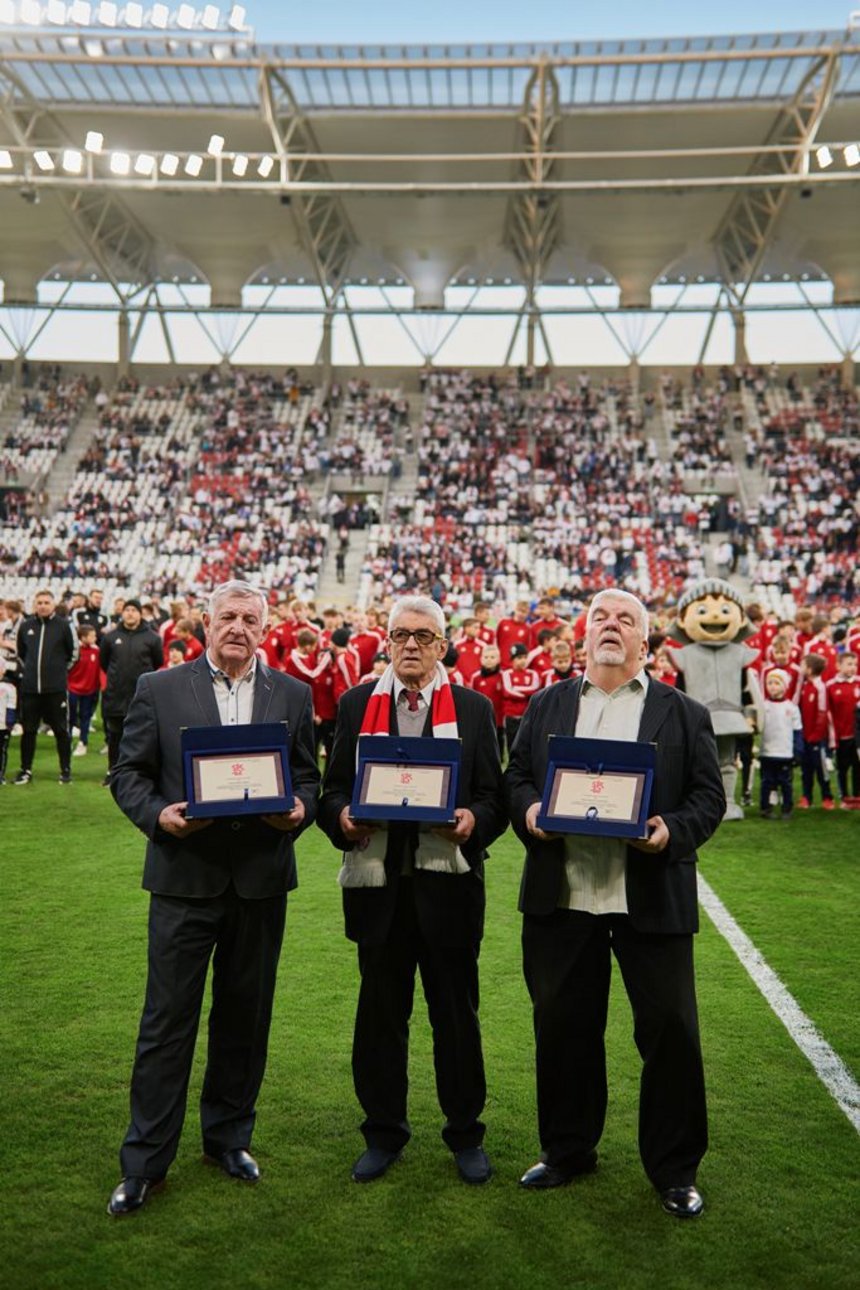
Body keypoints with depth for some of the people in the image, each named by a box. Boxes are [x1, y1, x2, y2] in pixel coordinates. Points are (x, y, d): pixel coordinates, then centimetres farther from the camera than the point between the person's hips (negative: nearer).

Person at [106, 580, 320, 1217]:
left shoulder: (293, 694, 6)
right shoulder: (160, 688, 0)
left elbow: (307, 776, 8)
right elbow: (128, 773, 1)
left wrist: (299, 810, -12)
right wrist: (157, 814, -17)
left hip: (261, 876, 2)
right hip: (185, 873, -2)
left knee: (245, 1017, 14)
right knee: (167, 1019, 4)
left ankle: (229, 1135, 33)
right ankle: (145, 1160, 19)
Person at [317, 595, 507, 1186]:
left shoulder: (474, 707, 4)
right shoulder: (357, 704, 7)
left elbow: (494, 795, 2)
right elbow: (333, 786, 7)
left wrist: (475, 821, -18)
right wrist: (341, 816, -13)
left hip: (449, 880, -1)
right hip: (378, 879, 1)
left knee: (457, 1013, 10)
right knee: (381, 1011, 13)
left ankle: (465, 1133, 29)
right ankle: (383, 1131, 31)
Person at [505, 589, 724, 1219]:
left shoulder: (683, 712, 5)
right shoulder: (547, 705, 12)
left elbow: (709, 795, 1)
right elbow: (517, 776, 11)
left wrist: (674, 831, -17)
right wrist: (528, 811, -10)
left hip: (652, 898, -2)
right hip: (561, 895, 2)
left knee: (670, 1029, 5)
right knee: (563, 1026, 13)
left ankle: (675, 1168, 25)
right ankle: (567, 1150, 33)